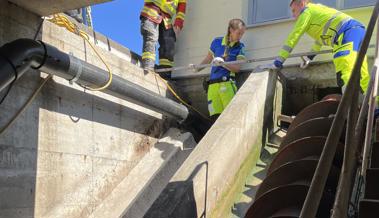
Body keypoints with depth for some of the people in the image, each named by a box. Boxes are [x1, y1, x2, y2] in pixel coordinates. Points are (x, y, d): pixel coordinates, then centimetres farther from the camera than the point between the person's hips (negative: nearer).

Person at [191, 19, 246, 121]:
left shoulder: (239, 47, 6)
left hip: (227, 84, -2)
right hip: (213, 85, 2)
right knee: (215, 117, -2)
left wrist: (223, 63, -19)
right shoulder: (217, 42, 10)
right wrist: (197, 68, 10)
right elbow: (208, 59, 22)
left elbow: (237, 68, -5)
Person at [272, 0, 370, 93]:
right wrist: (310, 56, 56)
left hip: (347, 33, -10)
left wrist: (280, 59, 7)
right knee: (362, 77, 9)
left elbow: (294, 36, 4)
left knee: (344, 77, -24)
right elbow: (321, 36, 46)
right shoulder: (318, 9, 34)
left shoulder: (307, 11, 8)